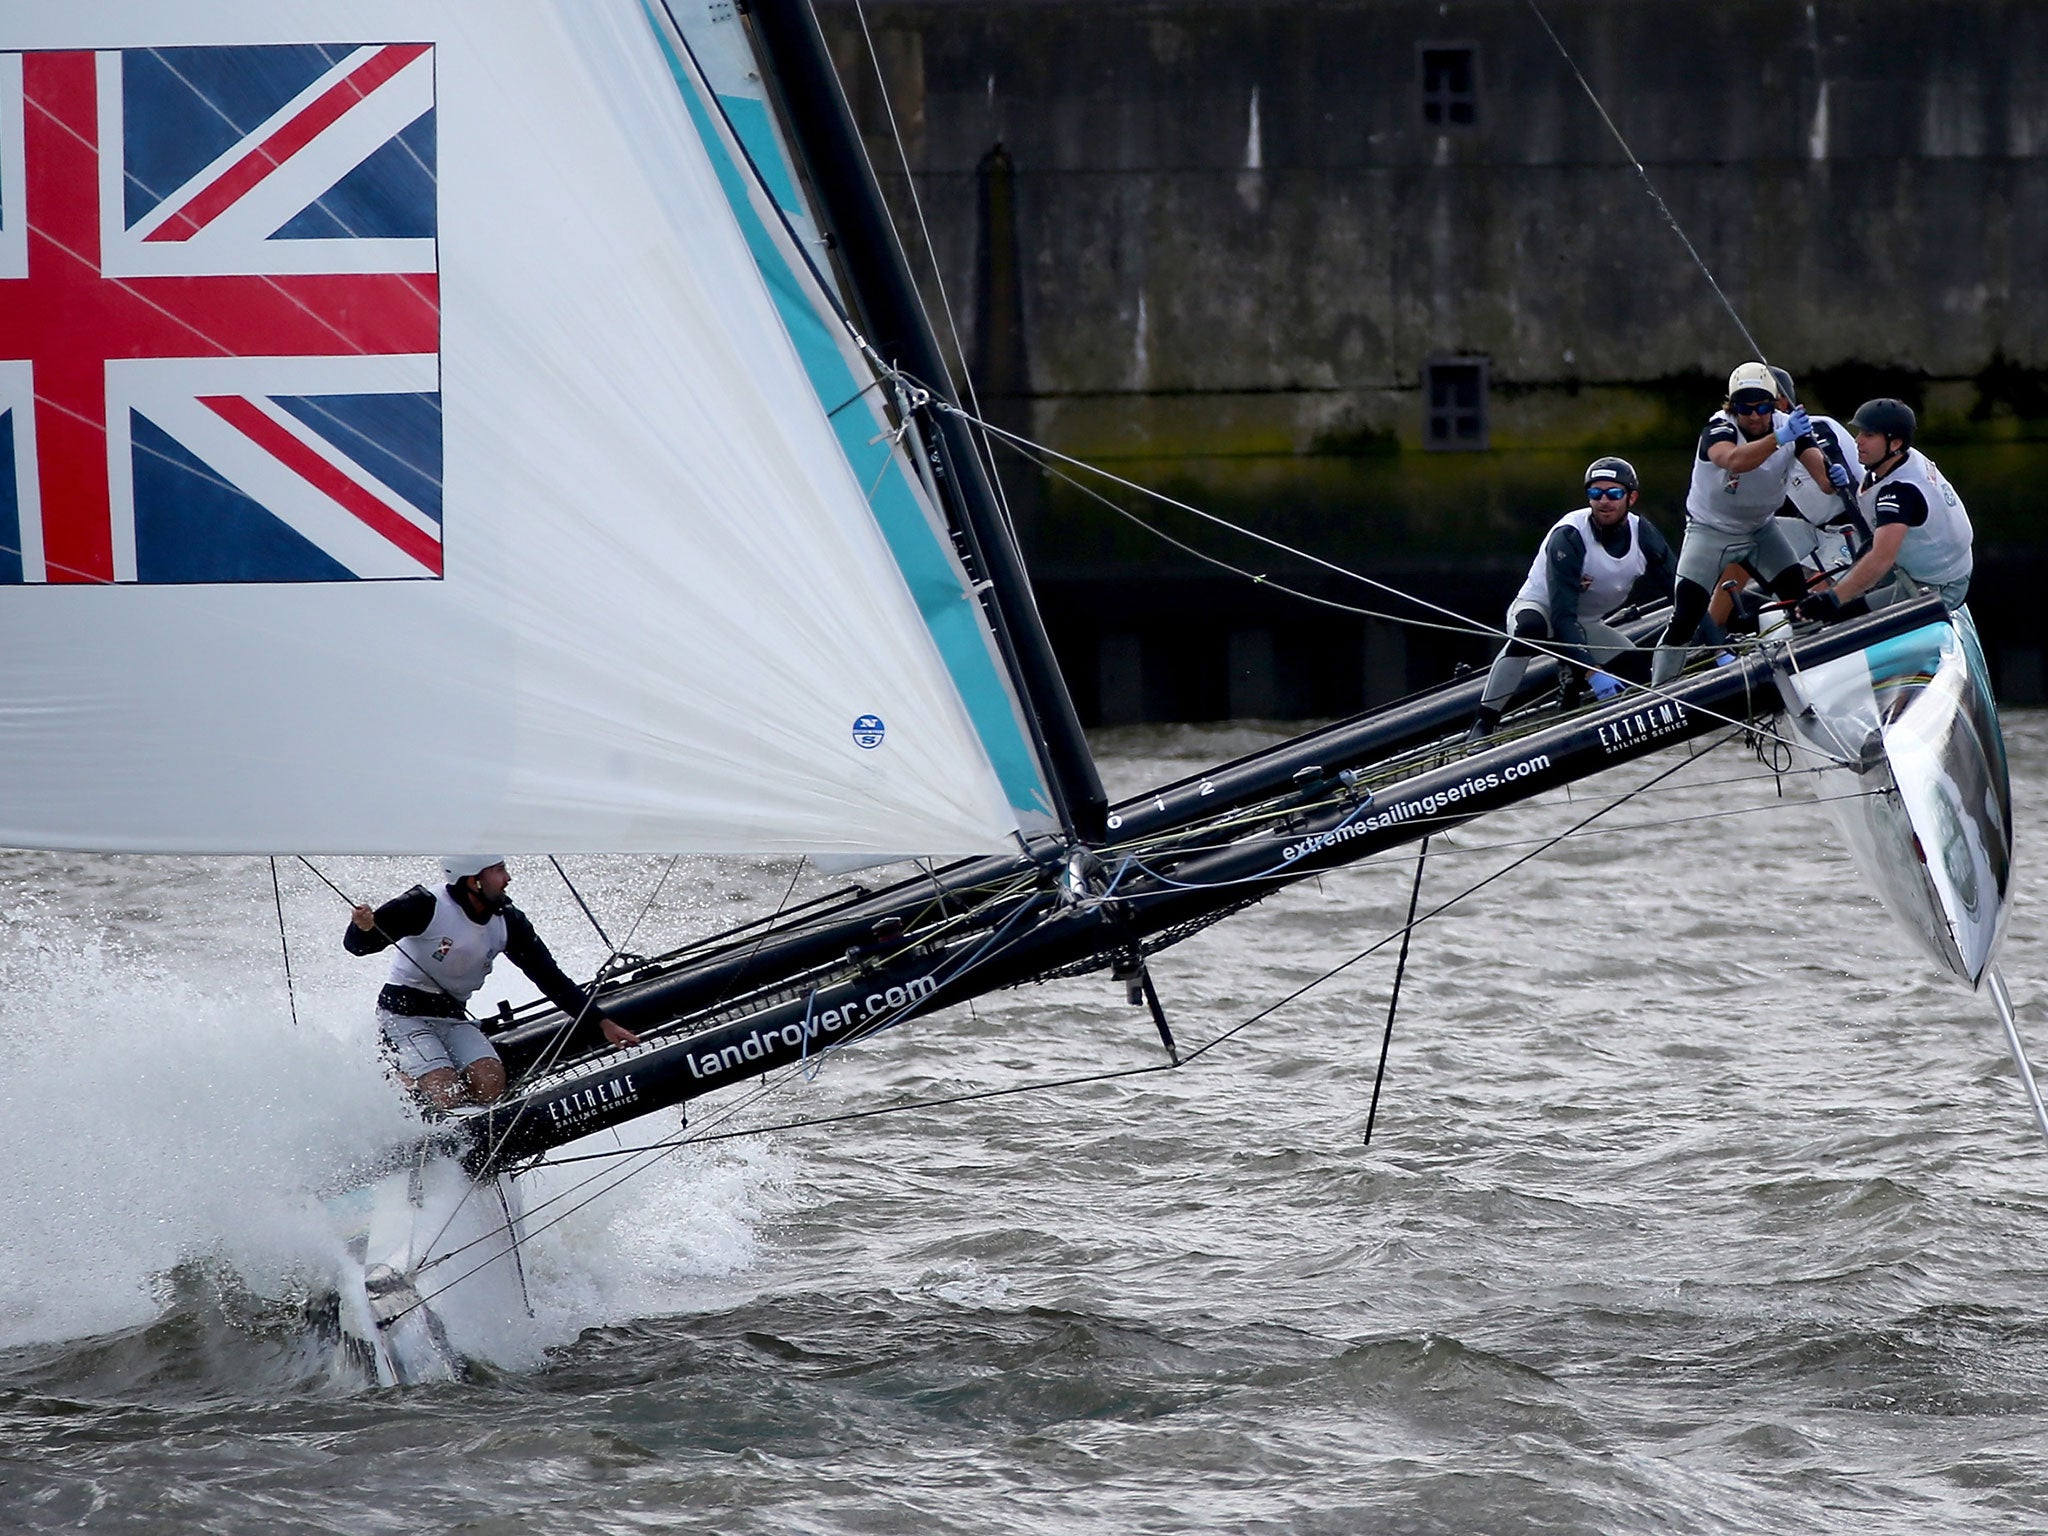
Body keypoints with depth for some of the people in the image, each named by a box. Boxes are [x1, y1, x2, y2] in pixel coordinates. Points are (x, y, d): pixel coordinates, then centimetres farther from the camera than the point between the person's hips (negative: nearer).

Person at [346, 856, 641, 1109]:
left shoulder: (507, 922, -1)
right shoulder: (426, 906, -18)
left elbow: (550, 977, 3)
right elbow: (356, 945, -17)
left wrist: (602, 1022, -3)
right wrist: (363, 928, -42)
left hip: (454, 1017, 6)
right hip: (405, 1013, -6)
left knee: (491, 1086, -20)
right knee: (446, 1097, -24)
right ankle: (399, 1079, 9)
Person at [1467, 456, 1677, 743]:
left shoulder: (1643, 535, -13)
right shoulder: (1569, 537, -29)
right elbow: (1562, 615, -35)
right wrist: (1592, 671, -45)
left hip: (1585, 625, 6)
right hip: (1538, 610, -6)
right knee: (1530, 628, -41)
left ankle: (1572, 685, 18)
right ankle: (1482, 726, -40)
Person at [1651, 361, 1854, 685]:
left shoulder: (1789, 425, -13)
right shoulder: (1719, 428, -26)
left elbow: (1816, 462, -28)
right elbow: (1734, 460, -49)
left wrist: (1832, 473, -52)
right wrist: (1780, 438, -63)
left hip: (1761, 529, 4)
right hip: (1711, 530, -4)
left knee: (1800, 602, -9)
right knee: (1685, 618, -11)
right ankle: (1659, 692, 0)